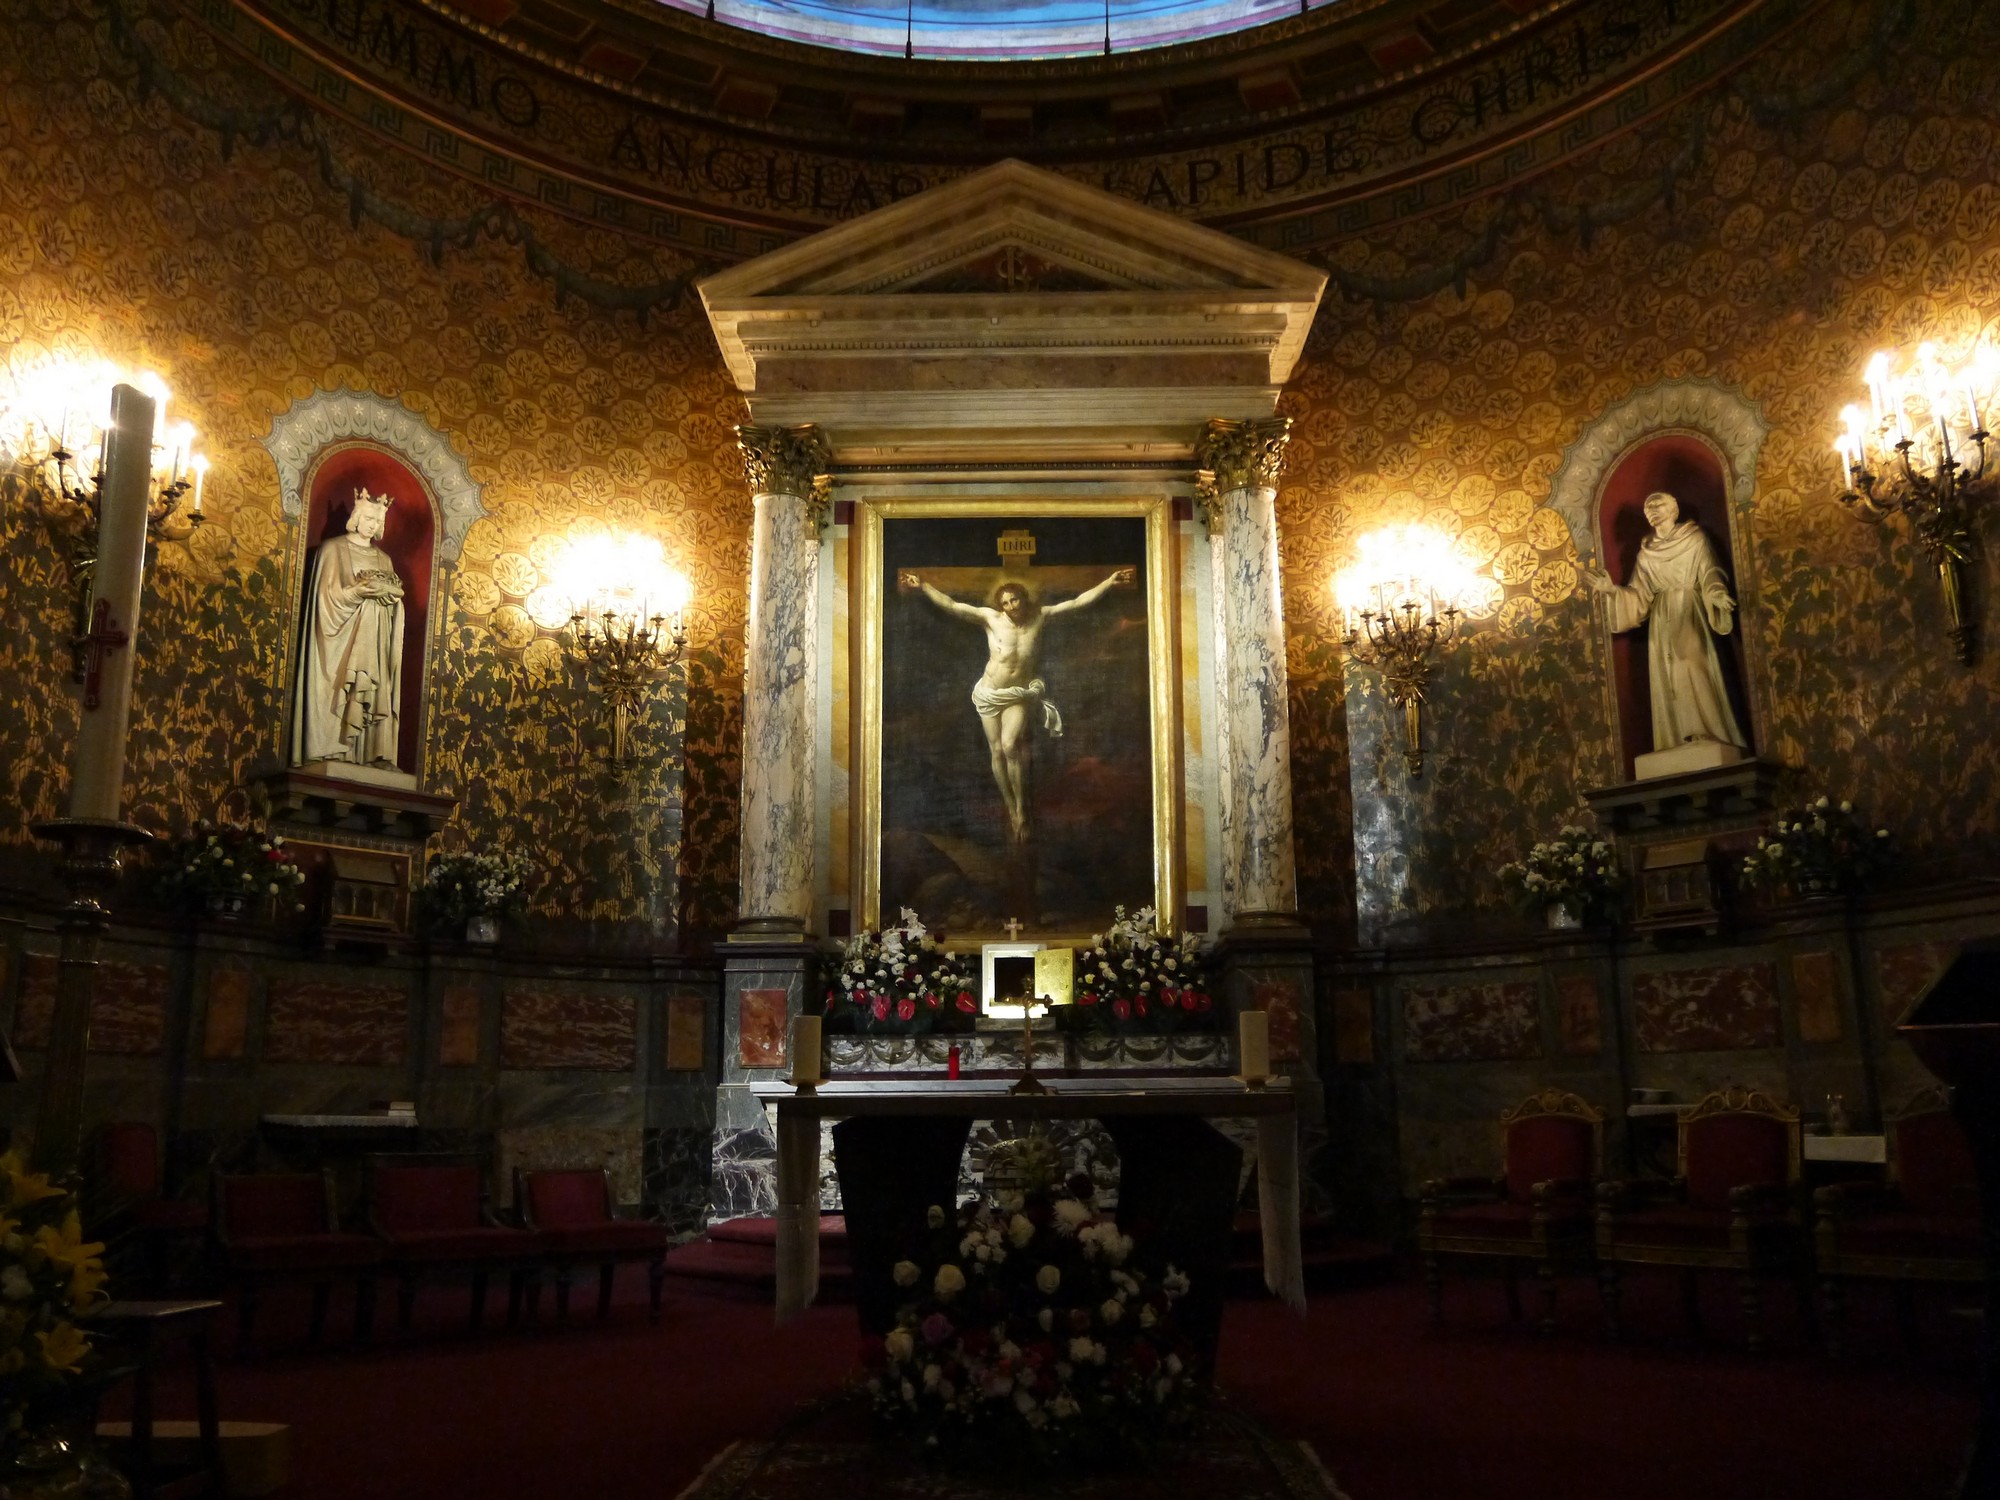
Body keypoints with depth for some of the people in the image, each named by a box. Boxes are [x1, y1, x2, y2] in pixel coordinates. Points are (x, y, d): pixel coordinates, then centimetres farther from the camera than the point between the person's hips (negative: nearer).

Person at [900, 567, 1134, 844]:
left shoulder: (1039, 616, -6)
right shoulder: (990, 618, -9)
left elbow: (1078, 602, -6)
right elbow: (951, 605, -11)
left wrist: (1110, 581, -11)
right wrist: (922, 586, -19)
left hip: (1020, 695, -1)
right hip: (990, 693, 1)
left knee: (1010, 746, -20)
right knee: (997, 751, 2)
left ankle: (1022, 809, -8)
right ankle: (1011, 811, 16)